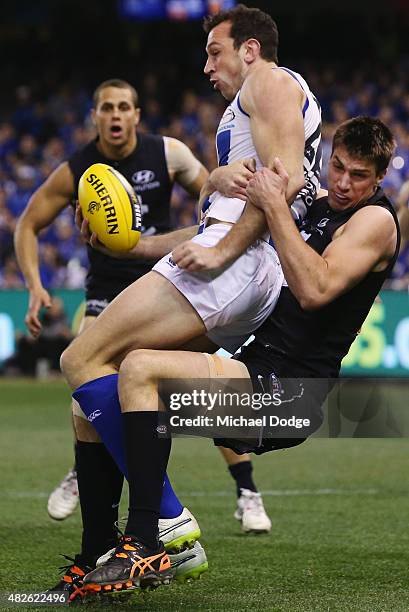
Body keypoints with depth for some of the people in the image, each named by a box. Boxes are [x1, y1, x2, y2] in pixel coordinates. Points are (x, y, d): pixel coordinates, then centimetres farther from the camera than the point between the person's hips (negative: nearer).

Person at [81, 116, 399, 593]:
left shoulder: (376, 219, -7)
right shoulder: (318, 204, 19)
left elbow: (315, 291, -24)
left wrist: (274, 206, -22)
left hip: (287, 392, -10)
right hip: (258, 369, 10)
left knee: (140, 369, -27)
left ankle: (145, 549, -31)